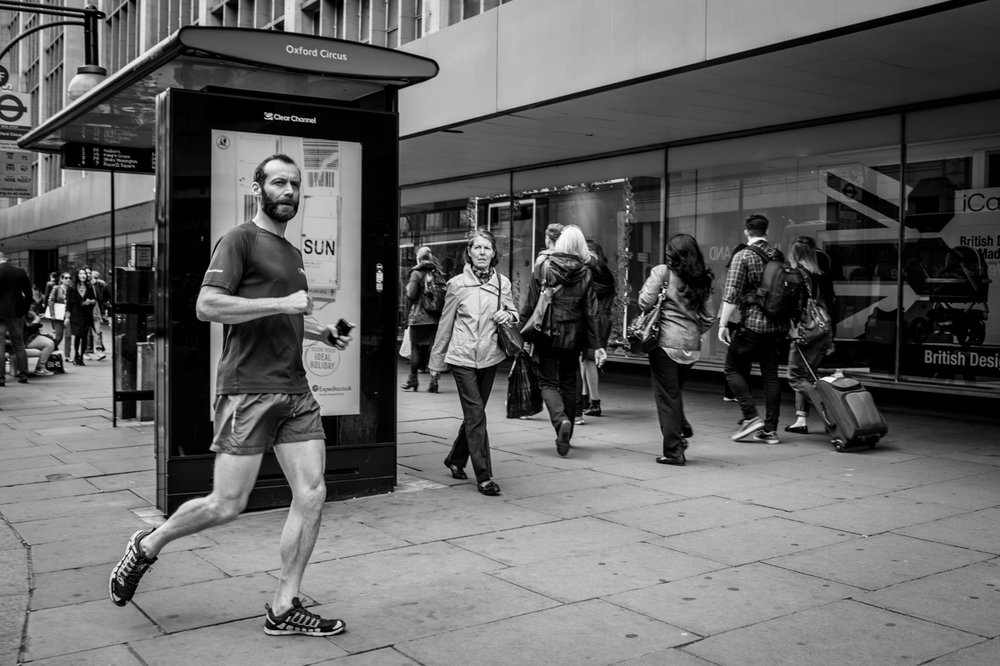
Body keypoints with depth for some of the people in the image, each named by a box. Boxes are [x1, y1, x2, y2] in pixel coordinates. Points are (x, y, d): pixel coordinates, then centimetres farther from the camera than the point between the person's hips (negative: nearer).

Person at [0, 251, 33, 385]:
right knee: (19, 344, 13)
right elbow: (29, 294, 4)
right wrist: (24, 310, 10)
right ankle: (23, 375, 15)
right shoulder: (21, 272, 2)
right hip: (17, 313, 4)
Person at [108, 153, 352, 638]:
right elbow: (207, 306, -16)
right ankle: (148, 546, 24)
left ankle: (283, 609, 10)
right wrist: (282, 303, -17)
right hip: (248, 391, -7)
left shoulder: (292, 252, 22)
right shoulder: (240, 239, -3)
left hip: (295, 390, 7)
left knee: (311, 496, -2)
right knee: (227, 505, -4)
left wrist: (324, 334, 17)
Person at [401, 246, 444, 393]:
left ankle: (413, 379, 13)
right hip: (436, 317, 3)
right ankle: (434, 380, -1)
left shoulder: (416, 273, -5)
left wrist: (408, 288, 9)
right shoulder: (439, 274, 7)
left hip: (419, 316, -3)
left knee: (415, 347, 7)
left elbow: (411, 295, -10)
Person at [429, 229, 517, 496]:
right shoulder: (457, 284, -3)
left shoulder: (503, 283, 3)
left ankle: (455, 459, 35)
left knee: (474, 413, 13)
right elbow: (445, 324, 4)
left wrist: (507, 316, -10)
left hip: (490, 357, 4)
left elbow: (514, 314, 16)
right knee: (475, 414, -9)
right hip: (462, 357, -3)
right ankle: (484, 476, -6)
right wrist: (436, 362, 9)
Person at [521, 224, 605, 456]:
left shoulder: (543, 268, -8)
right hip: (573, 337, 3)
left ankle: (561, 420, -20)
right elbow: (591, 312, -2)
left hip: (547, 334, -3)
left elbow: (531, 305, -7)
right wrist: (597, 345, 2)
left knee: (548, 381, 7)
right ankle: (565, 435, 22)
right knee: (568, 383, 16)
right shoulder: (585, 273, -2)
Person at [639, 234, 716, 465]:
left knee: (666, 396, 1)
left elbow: (645, 303, -12)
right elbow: (709, 316, 11)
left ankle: (673, 450, 2)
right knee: (674, 391, 23)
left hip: (666, 342, -5)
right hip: (691, 345, 5)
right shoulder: (702, 280, 10)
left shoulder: (663, 272, -6)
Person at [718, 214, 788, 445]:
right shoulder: (779, 255, 10)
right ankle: (770, 429, 10)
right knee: (771, 375, 9)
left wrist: (723, 324, -12)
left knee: (734, 369, 8)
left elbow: (731, 294, -15)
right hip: (778, 326, 6)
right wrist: (788, 322, 25)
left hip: (752, 324, -5)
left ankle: (751, 417, -3)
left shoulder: (743, 256, -7)